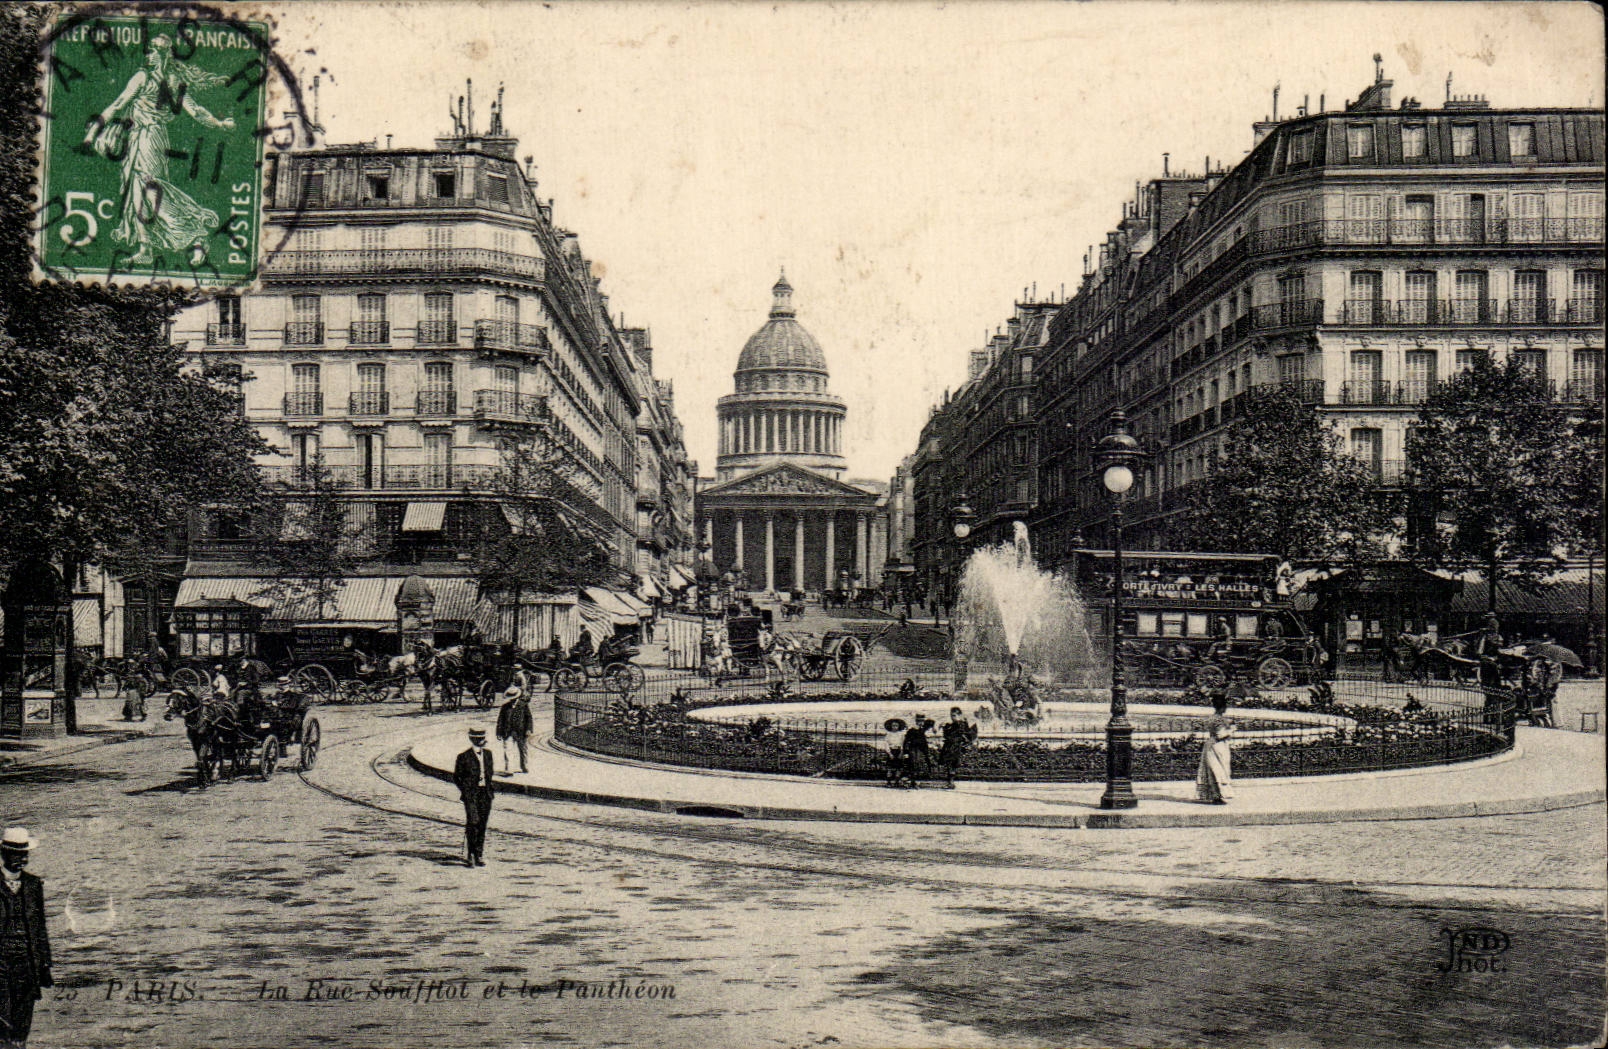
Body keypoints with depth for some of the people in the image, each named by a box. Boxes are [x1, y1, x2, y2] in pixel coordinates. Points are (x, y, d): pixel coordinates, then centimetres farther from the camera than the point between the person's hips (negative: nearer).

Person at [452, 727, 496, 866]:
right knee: (473, 822, -16)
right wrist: (464, 790, -4)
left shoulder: (488, 754, 13)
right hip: (471, 794, -5)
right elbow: (456, 776, 4)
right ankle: (471, 855, -9)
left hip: (486, 794, 5)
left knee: (482, 825, 5)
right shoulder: (463, 757, -2)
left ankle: (479, 855, 14)